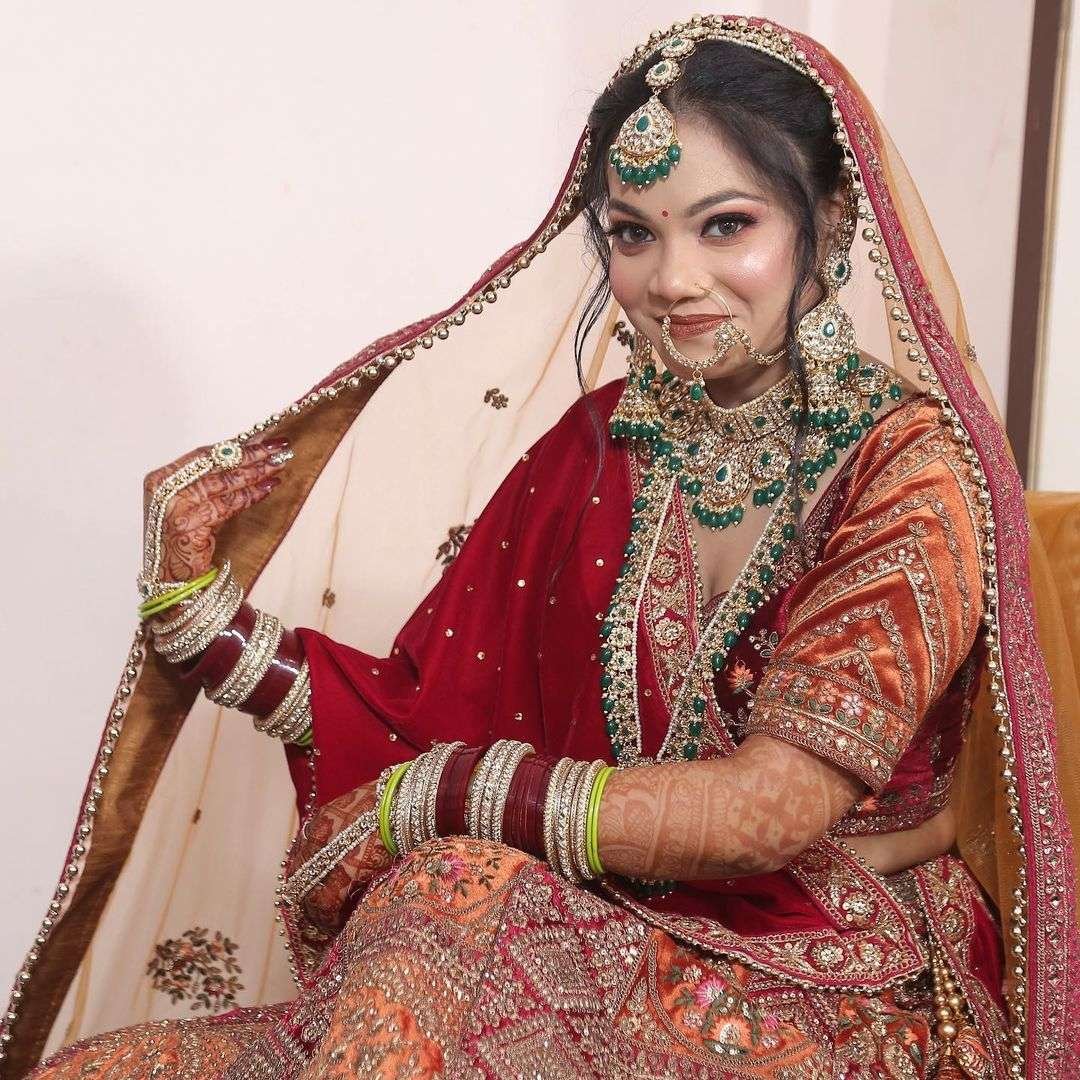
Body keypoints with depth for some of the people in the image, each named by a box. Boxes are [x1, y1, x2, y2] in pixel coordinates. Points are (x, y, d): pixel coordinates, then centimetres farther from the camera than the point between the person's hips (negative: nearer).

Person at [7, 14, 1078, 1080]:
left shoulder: (914, 465, -11)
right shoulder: (600, 446, 5)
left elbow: (773, 807, -19)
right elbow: (427, 714, 5)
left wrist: (416, 802, -16)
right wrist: (199, 599, -6)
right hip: (604, 953, 3)